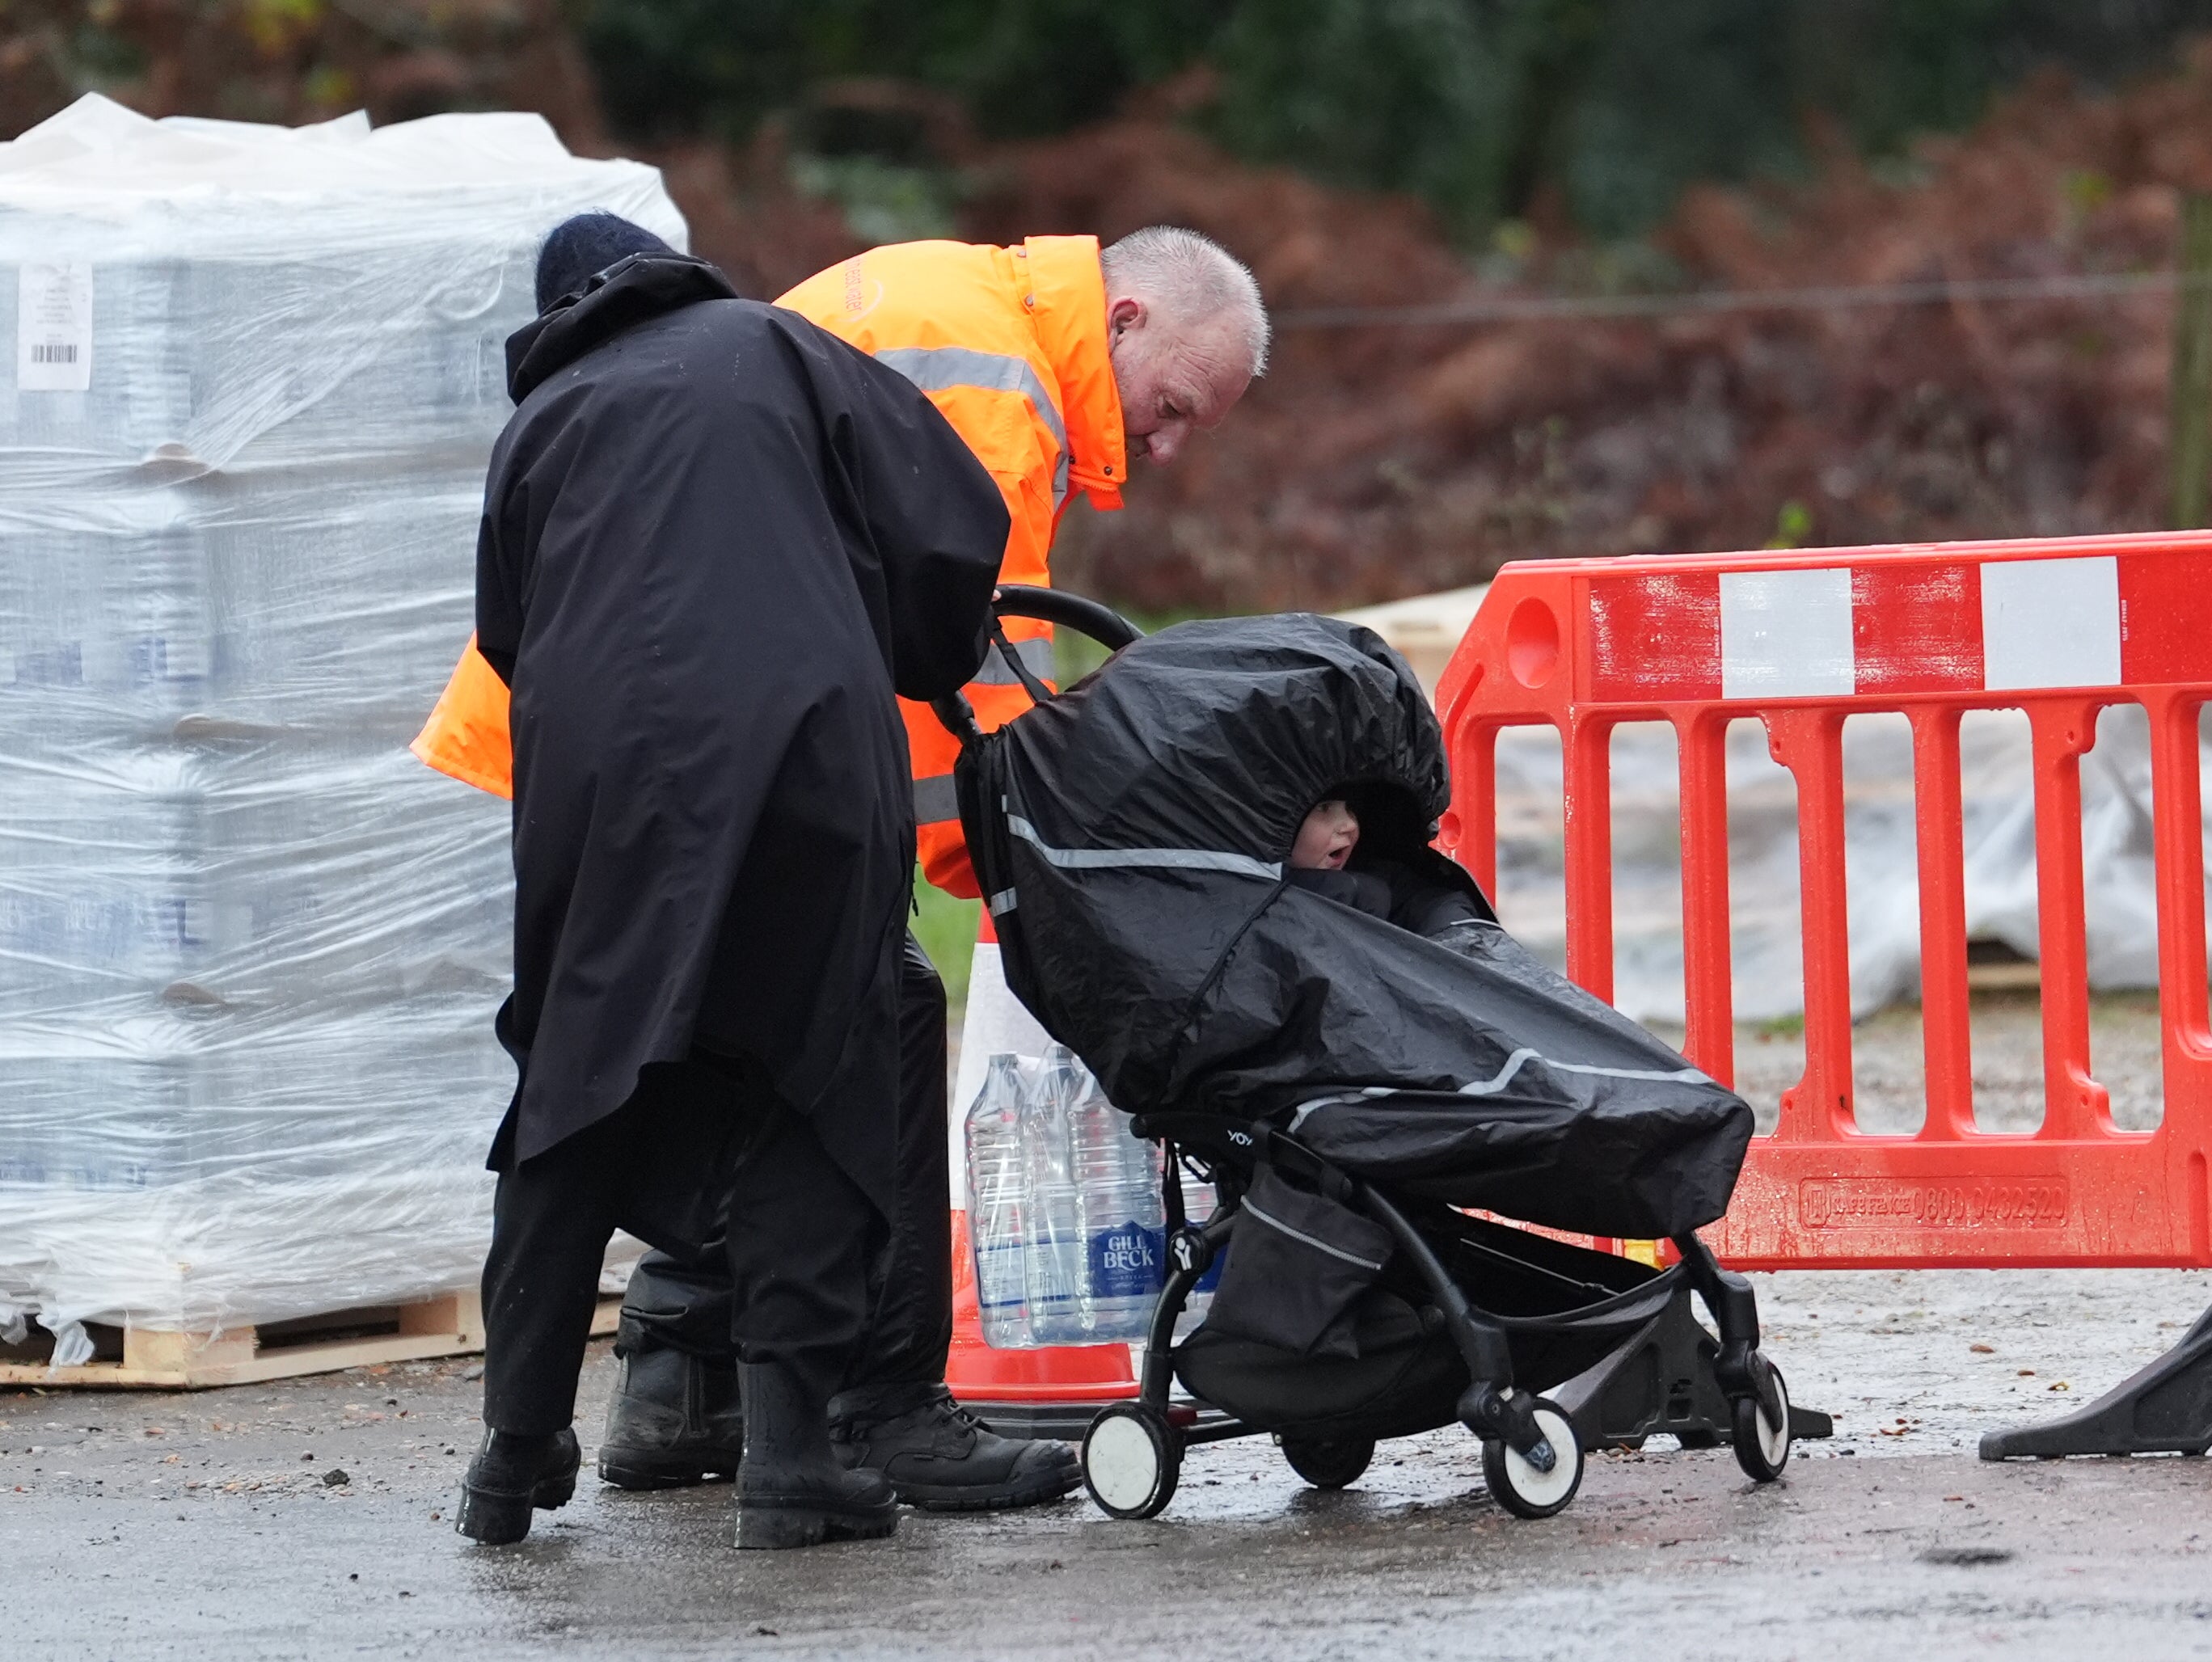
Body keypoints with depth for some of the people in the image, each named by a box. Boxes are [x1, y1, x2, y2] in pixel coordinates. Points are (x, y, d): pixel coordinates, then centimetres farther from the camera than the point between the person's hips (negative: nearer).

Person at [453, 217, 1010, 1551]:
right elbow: (952, 518, 9)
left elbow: (510, 637, 21)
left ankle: (521, 1448, 13)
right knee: (813, 1090, 6)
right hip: (801, 746, -2)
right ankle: (790, 1450, -3)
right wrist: (933, 671, 26)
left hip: (599, 775, 2)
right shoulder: (769, 346, 16)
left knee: (577, 1100, 13)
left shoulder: (540, 425, 23)